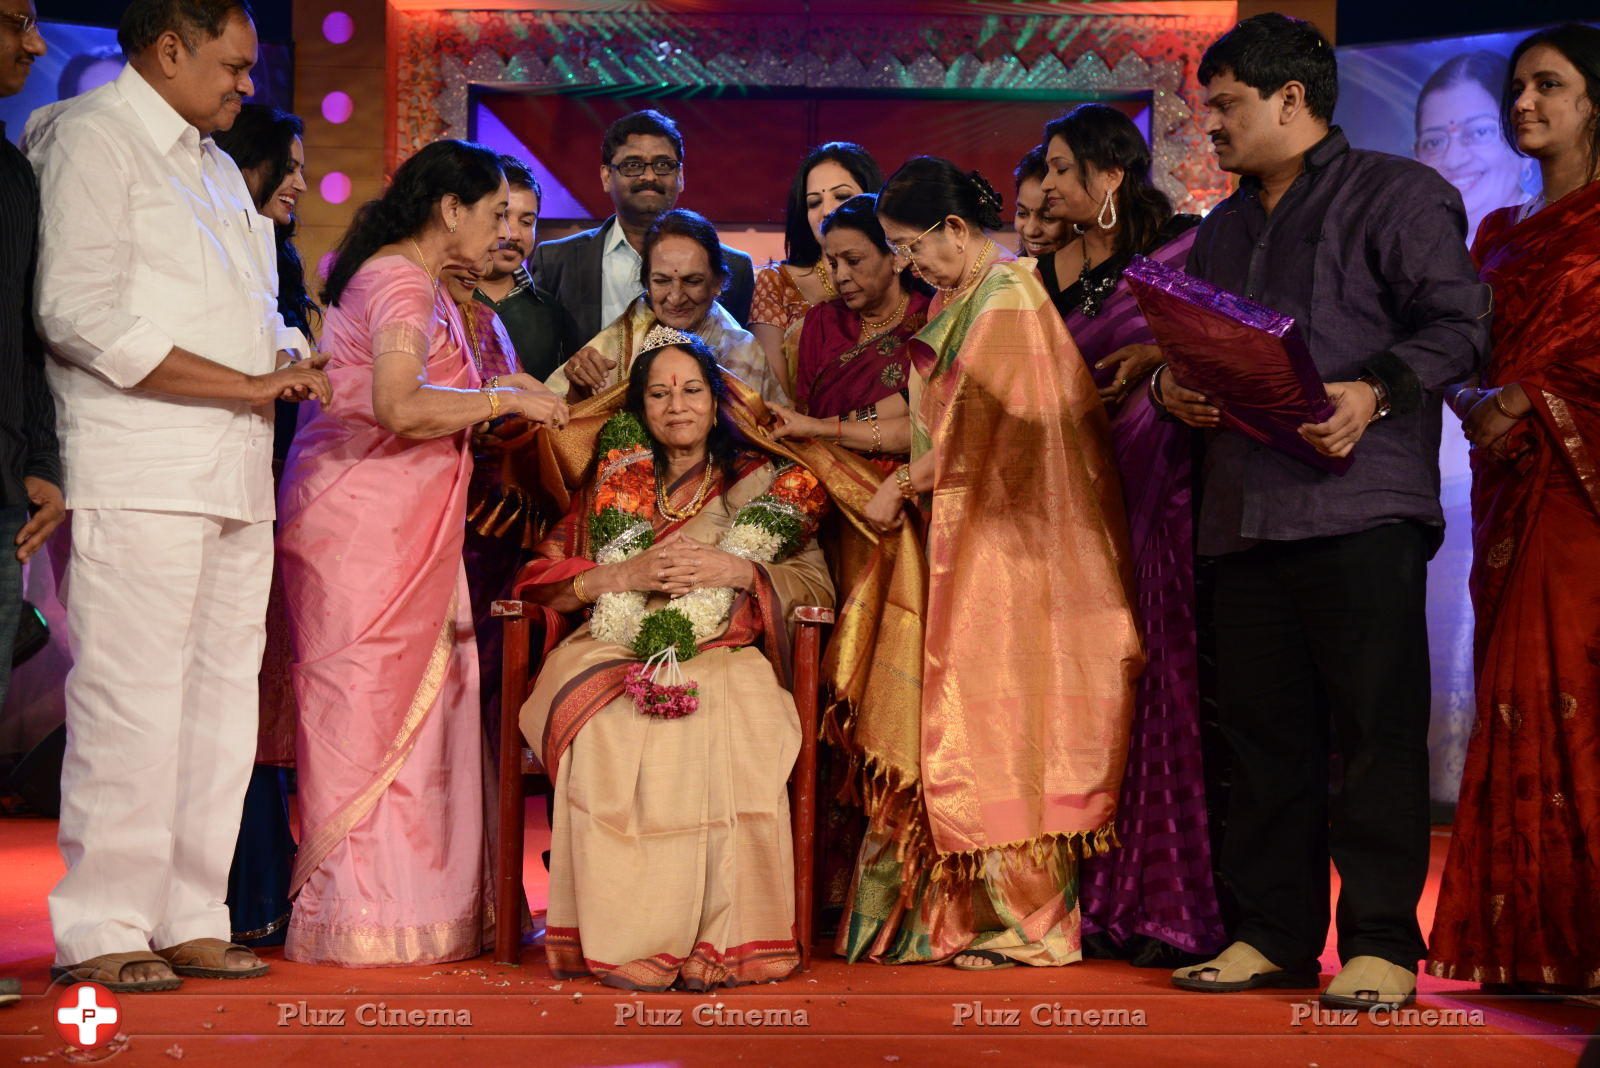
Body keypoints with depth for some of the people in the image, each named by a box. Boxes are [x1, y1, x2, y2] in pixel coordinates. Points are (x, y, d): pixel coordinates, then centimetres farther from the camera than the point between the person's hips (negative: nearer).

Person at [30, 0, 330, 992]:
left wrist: (300, 363, 4)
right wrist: (246, 385, -13)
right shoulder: (91, 137, -3)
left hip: (236, 479, 9)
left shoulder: (217, 166, 24)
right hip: (139, 473, -9)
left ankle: (191, 919, 14)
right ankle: (102, 931, -1)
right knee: (130, 701, -9)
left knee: (222, 702, 8)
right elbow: (80, 315, -15)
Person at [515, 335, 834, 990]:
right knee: (612, 734, -34)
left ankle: (719, 940, -30)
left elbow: (817, 585, 5)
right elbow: (542, 580, 9)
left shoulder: (762, 482, 16)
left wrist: (735, 571, -11)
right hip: (616, 653, 1)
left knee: (732, 728, -36)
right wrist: (626, 576, -7)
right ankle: (625, 941, -30)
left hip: (723, 657, -1)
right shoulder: (612, 483, 19)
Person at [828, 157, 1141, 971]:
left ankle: (1022, 918, 5)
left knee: (990, 724, -4)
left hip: (998, 549, -9)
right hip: (950, 540, 9)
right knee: (941, 722, 7)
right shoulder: (955, 301, 16)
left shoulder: (1007, 300, -12)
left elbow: (976, 426, -15)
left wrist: (900, 486, -6)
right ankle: (943, 906, 12)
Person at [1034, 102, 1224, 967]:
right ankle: (1109, 901, 7)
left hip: (1170, 482, -5)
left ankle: (1182, 905, -3)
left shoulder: (1182, 245, 1)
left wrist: (1160, 359, -14)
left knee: (1170, 680, -7)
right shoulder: (1051, 273, 16)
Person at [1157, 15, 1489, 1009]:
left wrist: (1376, 390, -20)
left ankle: (1381, 942, -1)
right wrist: (1172, 383, 3)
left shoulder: (1398, 194, 4)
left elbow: (1459, 321, -6)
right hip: (1246, 508, 7)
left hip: (1361, 504, -7)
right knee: (1263, 729, 7)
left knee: (1377, 725, -6)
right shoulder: (1224, 228, 25)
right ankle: (1278, 933, 15)